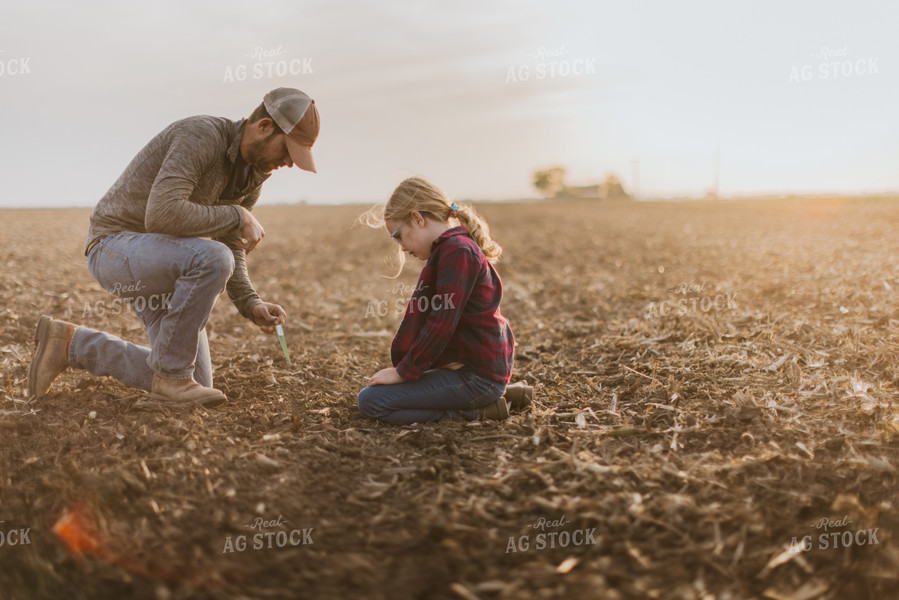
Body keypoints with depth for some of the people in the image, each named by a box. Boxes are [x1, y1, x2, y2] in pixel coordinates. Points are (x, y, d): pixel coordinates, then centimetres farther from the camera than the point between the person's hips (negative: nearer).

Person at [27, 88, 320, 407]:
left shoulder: (253, 176, 2)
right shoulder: (201, 135, -24)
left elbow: (230, 247, 7)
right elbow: (162, 215, -36)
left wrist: (251, 304, -10)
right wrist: (238, 217, -26)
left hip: (159, 262, 8)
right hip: (115, 247, -8)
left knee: (197, 384, 3)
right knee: (211, 258, -37)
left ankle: (73, 344, 15)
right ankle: (171, 373, -18)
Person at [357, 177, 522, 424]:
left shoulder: (457, 251, -18)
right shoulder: (447, 250, 16)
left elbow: (441, 325, -23)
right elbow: (418, 312, 11)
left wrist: (403, 372, -15)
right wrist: (401, 364, 0)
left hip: (478, 376, -11)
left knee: (370, 401, -12)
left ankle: (471, 412, -10)